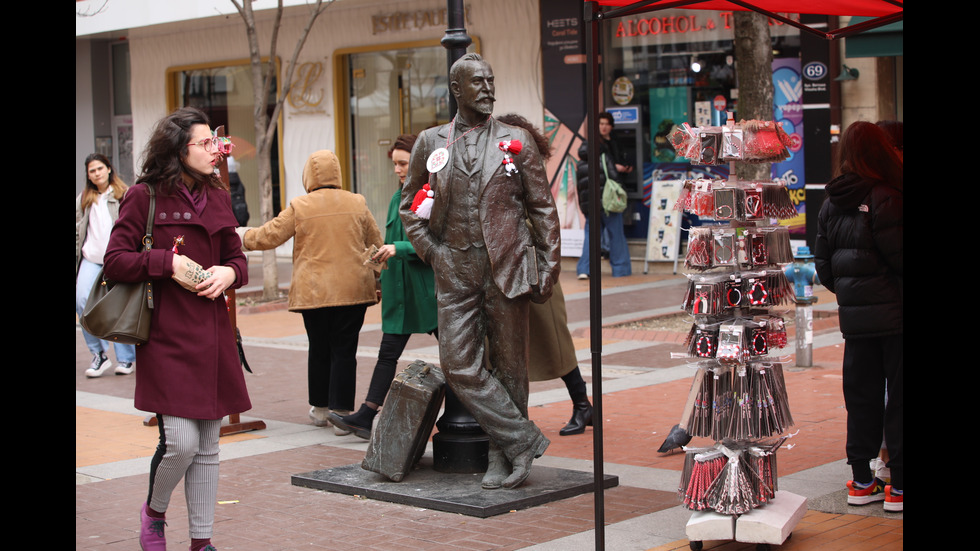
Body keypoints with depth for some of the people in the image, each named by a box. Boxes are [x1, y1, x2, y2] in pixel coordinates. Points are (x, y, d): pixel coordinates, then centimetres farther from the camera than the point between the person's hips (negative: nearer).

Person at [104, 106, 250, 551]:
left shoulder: (217, 197, 13)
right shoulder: (145, 196, -4)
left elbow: (237, 257, 19)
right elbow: (115, 261, -7)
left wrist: (228, 272, -3)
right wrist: (168, 262, -16)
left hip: (213, 337, 6)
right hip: (167, 336, -6)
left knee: (208, 447, 8)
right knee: (180, 442, -11)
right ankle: (154, 511, 19)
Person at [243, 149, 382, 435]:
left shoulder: (299, 207, -5)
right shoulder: (357, 203, 2)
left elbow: (270, 236, 1)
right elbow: (375, 243, 11)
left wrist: (243, 237, 19)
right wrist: (377, 278, 23)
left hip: (314, 291, 0)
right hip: (352, 291, 1)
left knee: (319, 350, 14)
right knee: (344, 350, 2)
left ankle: (320, 409, 27)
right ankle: (341, 414, -2)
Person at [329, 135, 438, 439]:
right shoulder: (398, 198, 14)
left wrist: (399, 249, -21)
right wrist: (383, 281, 17)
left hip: (429, 287, -7)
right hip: (400, 289, 7)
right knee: (388, 352, 4)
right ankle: (365, 416, 2)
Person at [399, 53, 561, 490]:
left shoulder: (516, 142, 4)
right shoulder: (430, 143, 8)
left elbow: (543, 209, 6)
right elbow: (409, 205, 19)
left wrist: (548, 268, 0)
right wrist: (430, 251, 5)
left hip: (507, 268, -1)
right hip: (455, 272, 2)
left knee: (508, 366, 3)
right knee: (459, 365, -8)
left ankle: (502, 458, 14)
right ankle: (523, 438, 1)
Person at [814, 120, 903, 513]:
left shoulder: (831, 204, 5)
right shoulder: (884, 198, -15)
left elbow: (822, 263, 10)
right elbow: (898, 256, -16)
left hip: (854, 315, 6)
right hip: (892, 311, -6)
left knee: (860, 395, 12)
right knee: (897, 396, 1)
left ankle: (861, 481, 17)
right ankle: (897, 486, 4)